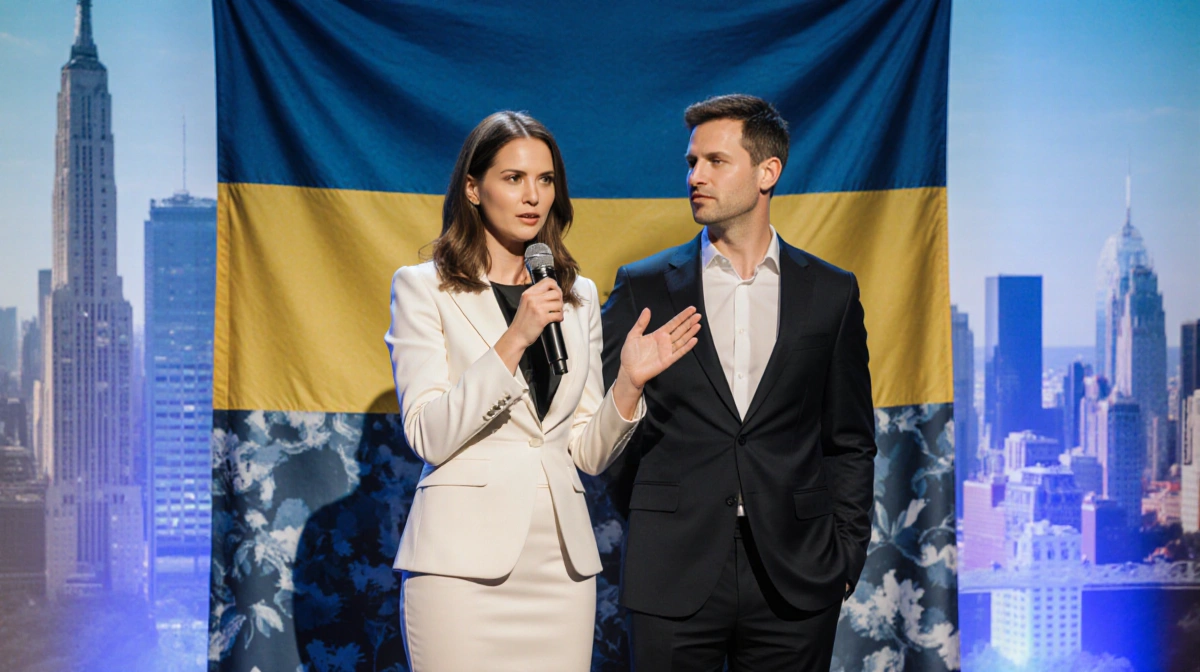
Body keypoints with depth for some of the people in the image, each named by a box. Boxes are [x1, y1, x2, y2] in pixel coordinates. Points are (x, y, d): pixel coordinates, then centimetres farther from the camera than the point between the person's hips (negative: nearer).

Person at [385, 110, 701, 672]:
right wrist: (514, 340, -18)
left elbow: (589, 452, 12)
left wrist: (629, 382, -6)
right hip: (466, 559, -4)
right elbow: (428, 435, -11)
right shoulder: (422, 288, 0)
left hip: (561, 557, 4)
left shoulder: (578, 296, 13)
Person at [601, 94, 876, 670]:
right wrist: (650, 511, 1)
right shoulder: (644, 288, 5)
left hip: (795, 580, 1)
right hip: (673, 578, 0)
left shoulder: (830, 293, 7)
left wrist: (846, 555, 3)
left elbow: (849, 443, 10)